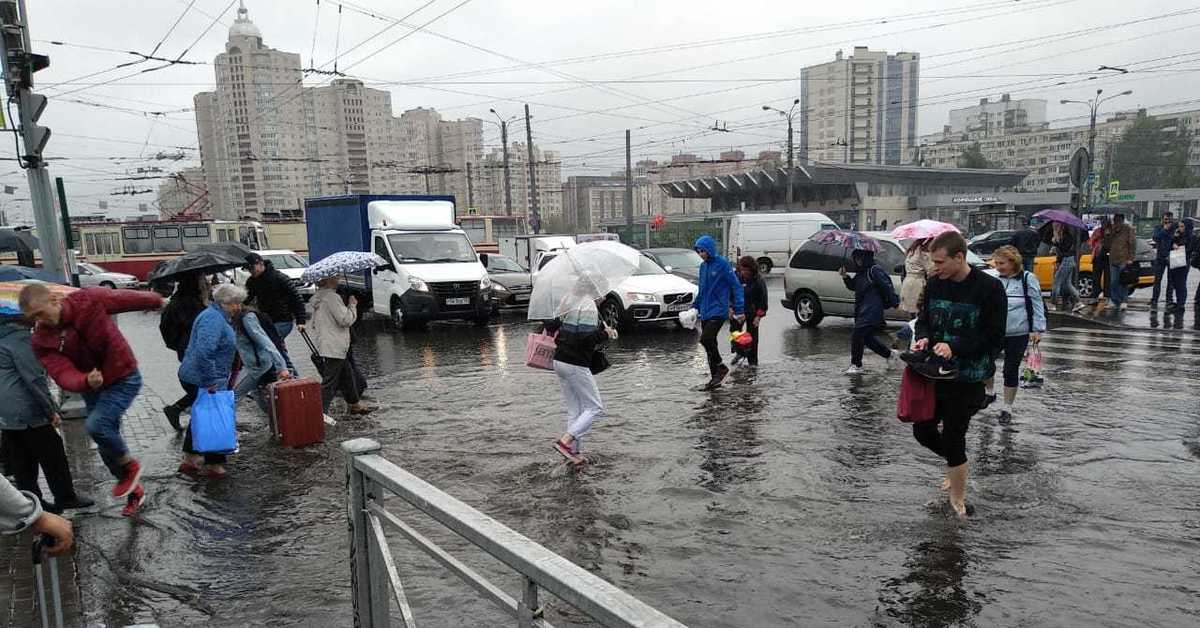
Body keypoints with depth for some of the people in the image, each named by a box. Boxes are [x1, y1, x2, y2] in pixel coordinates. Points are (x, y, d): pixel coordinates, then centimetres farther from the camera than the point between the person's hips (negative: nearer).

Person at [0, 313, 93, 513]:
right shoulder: (18, 337, -16)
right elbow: (34, 378, -18)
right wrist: (52, 410, -11)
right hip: (27, 412, -8)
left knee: (21, 462, 13)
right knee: (52, 454, 5)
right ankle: (65, 498, 15)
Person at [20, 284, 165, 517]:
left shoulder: (89, 300, -21)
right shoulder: (41, 341, -14)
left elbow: (125, 298, -4)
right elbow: (64, 375, -25)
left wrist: (155, 300, 13)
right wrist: (86, 382, -48)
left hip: (124, 378, -5)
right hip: (92, 389, 5)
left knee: (96, 425, -25)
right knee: (107, 445, 13)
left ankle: (129, 465, 1)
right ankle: (134, 492, 32)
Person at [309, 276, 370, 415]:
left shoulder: (319, 298, 14)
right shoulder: (332, 297, -18)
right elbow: (345, 319, -20)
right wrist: (352, 305, -4)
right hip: (332, 349, -10)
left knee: (347, 375, 20)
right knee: (329, 383, -7)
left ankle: (355, 405, 30)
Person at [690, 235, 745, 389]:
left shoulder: (722, 264, -10)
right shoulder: (703, 266, 11)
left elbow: (736, 287, -9)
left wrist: (739, 310, -12)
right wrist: (695, 306, 16)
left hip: (718, 311, -7)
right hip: (705, 312, 7)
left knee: (706, 339, -20)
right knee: (709, 344, 9)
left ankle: (721, 367, 0)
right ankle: (715, 377, 19)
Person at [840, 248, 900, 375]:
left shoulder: (875, 271, -13)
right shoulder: (861, 272, 15)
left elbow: (887, 287, -15)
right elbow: (853, 286, 22)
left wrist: (894, 302, -15)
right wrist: (845, 276, 6)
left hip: (872, 311, -10)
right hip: (863, 312, 10)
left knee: (857, 335, -12)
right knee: (867, 337, 16)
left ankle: (856, 365, -4)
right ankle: (890, 355, 32)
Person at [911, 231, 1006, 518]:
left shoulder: (989, 288, -14)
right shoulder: (935, 283, 0)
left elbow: (994, 337, -13)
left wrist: (955, 348, -25)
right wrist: (923, 338, -11)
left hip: (968, 378, -5)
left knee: (953, 438, 1)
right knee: (922, 430, 11)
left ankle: (958, 499, 23)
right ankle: (958, 465, 41)